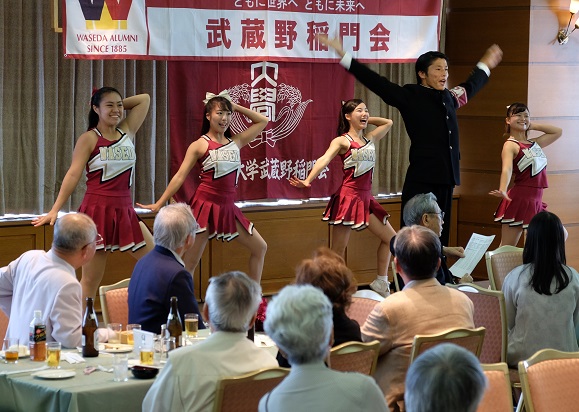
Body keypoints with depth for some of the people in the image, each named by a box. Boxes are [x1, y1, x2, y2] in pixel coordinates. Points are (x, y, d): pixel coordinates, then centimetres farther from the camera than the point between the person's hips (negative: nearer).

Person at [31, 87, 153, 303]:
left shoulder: (127, 131, 10)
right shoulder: (88, 139, -5)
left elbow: (144, 99, 18)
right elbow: (73, 174, -12)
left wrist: (121, 103, 11)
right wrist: (55, 210, -19)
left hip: (125, 211, 6)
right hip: (97, 211, -6)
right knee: (90, 280, -3)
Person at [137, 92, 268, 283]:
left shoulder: (236, 142, 9)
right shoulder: (199, 145, -5)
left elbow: (262, 121, 18)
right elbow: (180, 176, -5)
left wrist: (236, 107, 10)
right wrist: (159, 204, -9)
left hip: (227, 208, 6)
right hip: (206, 205, -6)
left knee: (260, 248, 11)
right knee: (189, 262, -5)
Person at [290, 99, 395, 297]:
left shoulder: (370, 138, 12)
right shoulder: (342, 141, -7)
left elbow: (388, 122, 29)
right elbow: (324, 160, -24)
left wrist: (367, 120, 17)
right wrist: (308, 180, -39)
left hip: (366, 198, 7)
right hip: (348, 196, -7)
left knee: (390, 238, 12)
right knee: (338, 250, -7)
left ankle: (381, 282, 24)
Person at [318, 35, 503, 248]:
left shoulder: (450, 97, 16)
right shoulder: (410, 96, -2)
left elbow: (470, 87, 37)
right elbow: (376, 82, -8)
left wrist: (484, 66, 54)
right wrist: (344, 56, -13)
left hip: (445, 180, 6)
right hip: (421, 181, -6)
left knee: (439, 240, 7)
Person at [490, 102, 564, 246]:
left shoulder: (534, 143, 16)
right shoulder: (510, 145, -8)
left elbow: (557, 132, 27)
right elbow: (507, 169, -25)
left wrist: (532, 126, 16)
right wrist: (502, 191, -44)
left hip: (536, 202, 8)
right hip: (519, 200, -8)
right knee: (506, 250, -8)